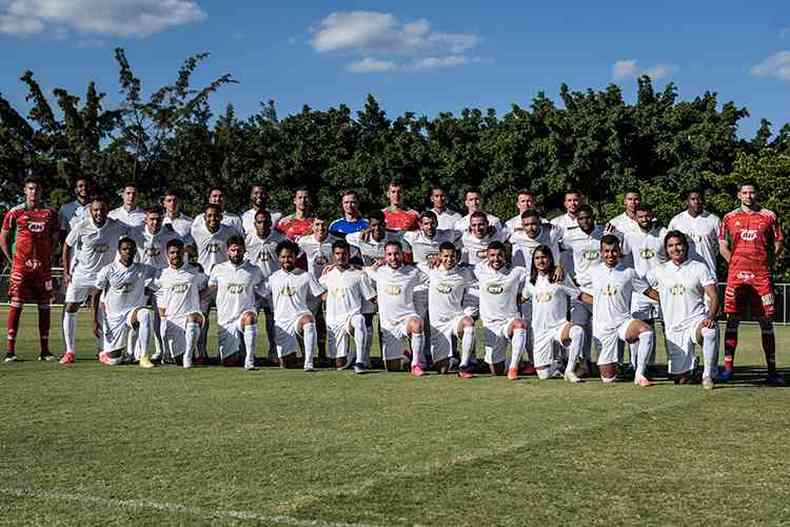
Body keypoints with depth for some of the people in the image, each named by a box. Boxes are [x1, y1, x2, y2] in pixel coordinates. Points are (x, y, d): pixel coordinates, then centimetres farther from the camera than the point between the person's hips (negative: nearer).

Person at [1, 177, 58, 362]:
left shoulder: (50, 213, 8)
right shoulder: (15, 212, 2)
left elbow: (55, 239, 17)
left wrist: (46, 257, 7)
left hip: (43, 266, 3)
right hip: (21, 265, -3)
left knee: (44, 307, 4)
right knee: (16, 305, -4)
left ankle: (44, 350, 10)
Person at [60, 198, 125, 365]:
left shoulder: (116, 227, -11)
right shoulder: (81, 227, -12)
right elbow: (67, 246, 1)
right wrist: (66, 272, 0)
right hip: (81, 274, 0)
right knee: (70, 309, -4)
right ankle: (70, 351, 3)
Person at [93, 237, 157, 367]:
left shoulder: (142, 269, -1)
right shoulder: (108, 270, -5)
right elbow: (96, 295, 1)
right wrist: (95, 321, -4)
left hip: (133, 311, 1)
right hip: (113, 317, -1)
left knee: (146, 315, -37)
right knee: (113, 360, -2)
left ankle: (143, 357, -32)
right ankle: (105, 352, 37)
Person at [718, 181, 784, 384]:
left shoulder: (769, 217, 7)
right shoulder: (730, 218, 8)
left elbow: (779, 242, 12)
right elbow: (722, 245, 15)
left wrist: (766, 261, 3)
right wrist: (734, 263, 6)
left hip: (762, 276, 0)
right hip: (736, 275, 1)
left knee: (766, 322, 1)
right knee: (732, 320, 0)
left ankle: (772, 369, 5)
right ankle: (728, 366, 5)